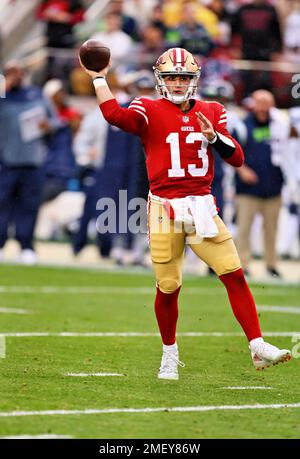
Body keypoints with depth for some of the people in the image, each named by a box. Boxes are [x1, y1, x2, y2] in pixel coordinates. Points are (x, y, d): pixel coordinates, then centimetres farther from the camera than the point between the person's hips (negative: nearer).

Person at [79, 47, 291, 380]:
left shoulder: (210, 113, 10)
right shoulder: (150, 111, -1)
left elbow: (237, 159, 5)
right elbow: (115, 115, -22)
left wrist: (214, 135, -11)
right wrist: (99, 78, -20)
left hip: (201, 207, 3)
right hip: (164, 208, -3)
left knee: (235, 275, -7)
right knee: (168, 287, 3)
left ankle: (258, 348, -5)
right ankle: (169, 353, 24)